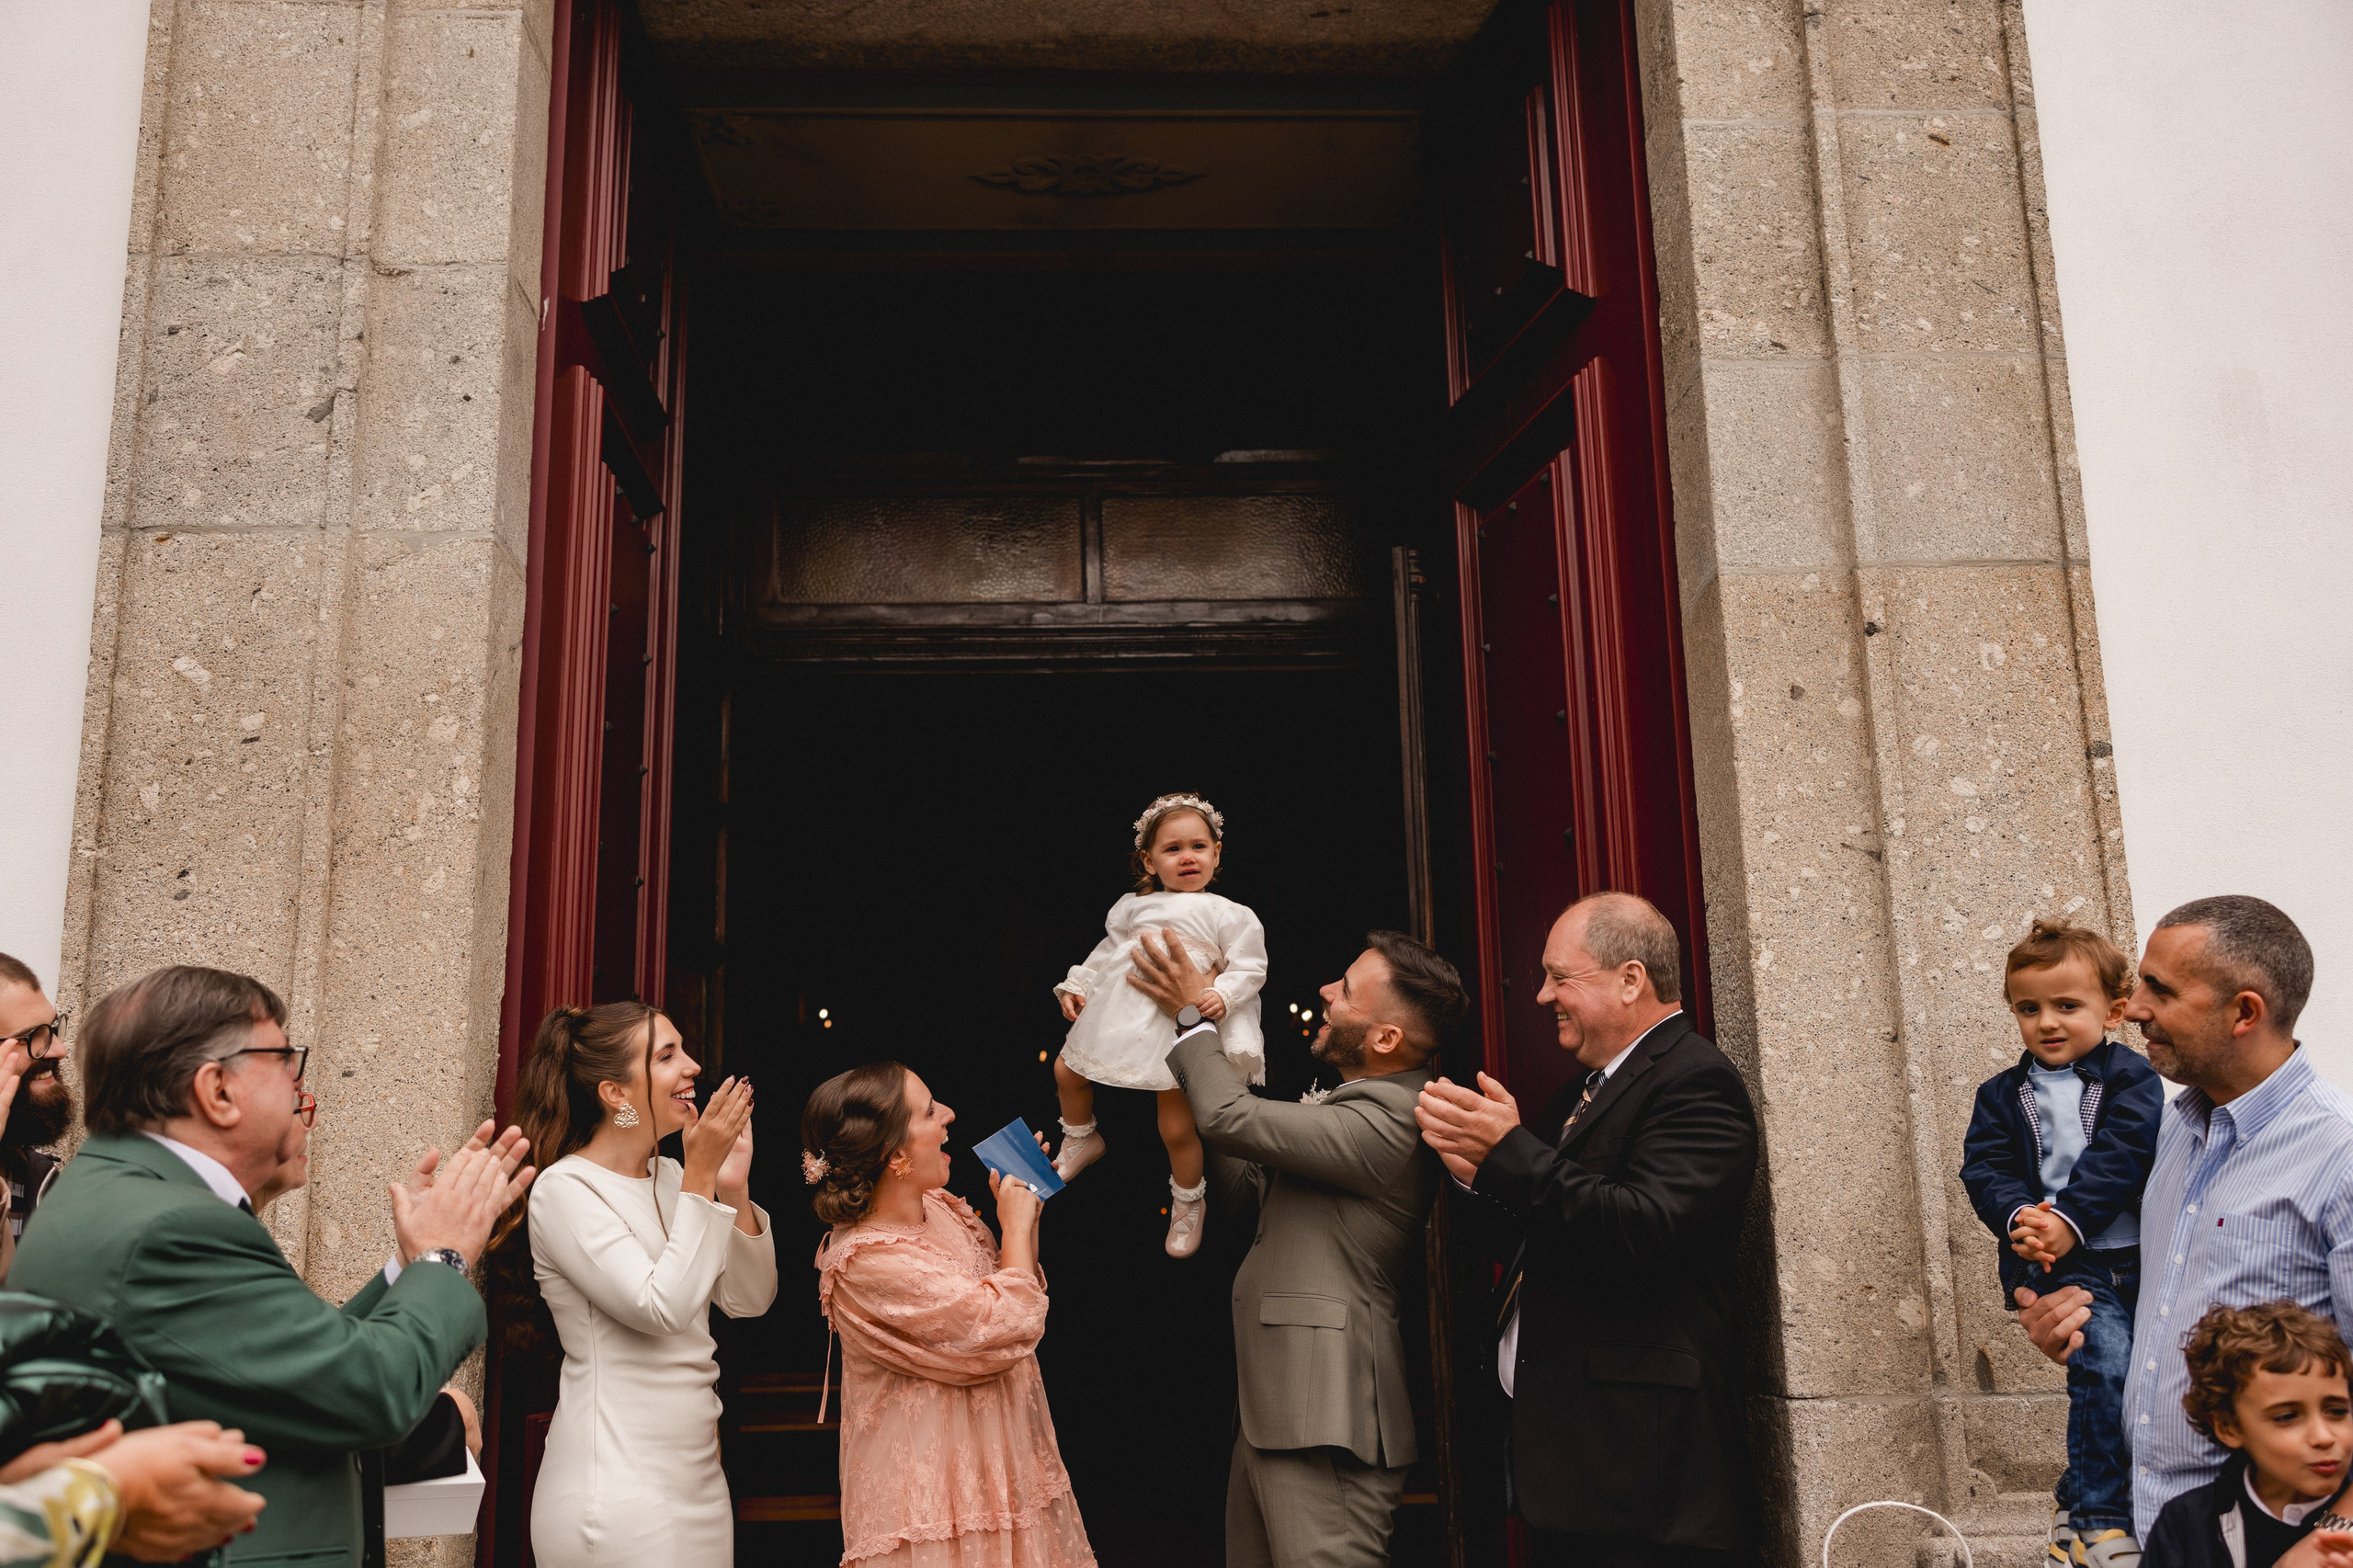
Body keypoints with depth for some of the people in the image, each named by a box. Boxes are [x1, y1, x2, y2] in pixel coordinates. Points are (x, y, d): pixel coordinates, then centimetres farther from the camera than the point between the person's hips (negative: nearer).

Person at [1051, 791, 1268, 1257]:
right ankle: (1081, 1140, 46)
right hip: (1118, 1011, 5)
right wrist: (1076, 985, 12)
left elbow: (1249, 967, -8)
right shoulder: (1133, 906, 9)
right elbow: (1107, 952, 19)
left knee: (1176, 1128, -3)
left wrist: (1222, 994, -25)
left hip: (1179, 1026, -5)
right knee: (1066, 1072, 17)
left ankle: (1188, 1202, 24)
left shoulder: (1228, 915, -4)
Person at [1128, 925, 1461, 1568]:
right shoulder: (1358, 1106, 15)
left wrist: (1193, 1014, -4)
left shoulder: (1385, 1122, -19)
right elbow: (1250, 1193, 18)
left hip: (1322, 1421, -10)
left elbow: (1231, 1117, -22)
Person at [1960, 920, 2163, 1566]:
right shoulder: (2002, 1095, 10)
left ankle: (2079, 1494, 24)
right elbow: (1985, 1168, 3)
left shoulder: (2131, 1079, 1)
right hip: (2058, 1263, -1)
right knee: (2108, 1360, -18)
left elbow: (2120, 1158, -11)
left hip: (2134, 1254, 1)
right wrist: (2018, 1218, -18)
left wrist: (2069, 1220, -22)